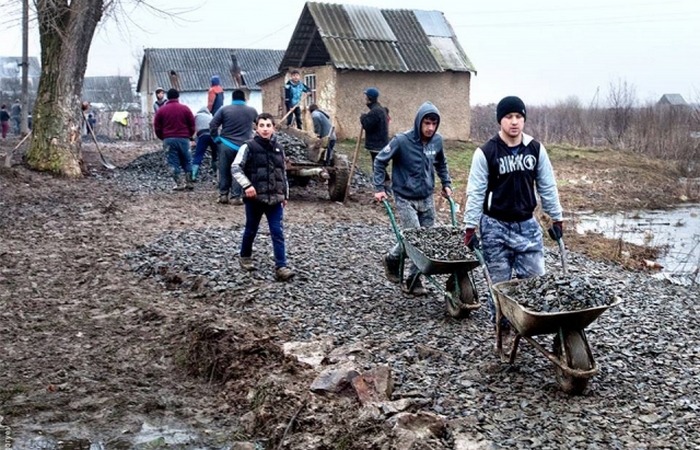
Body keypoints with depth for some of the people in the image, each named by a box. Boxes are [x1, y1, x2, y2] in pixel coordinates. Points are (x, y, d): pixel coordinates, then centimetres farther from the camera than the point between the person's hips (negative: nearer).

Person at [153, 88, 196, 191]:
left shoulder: (161, 110, 4)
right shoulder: (185, 108, 2)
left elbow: (157, 127, 5)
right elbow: (192, 125, 5)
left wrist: (163, 138, 20)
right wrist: (190, 135, 22)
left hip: (169, 139, 0)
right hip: (183, 139, 0)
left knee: (174, 162, 4)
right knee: (187, 161, 12)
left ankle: (179, 184, 0)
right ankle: (189, 183, 11)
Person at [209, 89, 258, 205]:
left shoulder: (225, 109, 0)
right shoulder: (251, 111, 5)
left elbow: (212, 124, -5)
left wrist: (216, 138, 4)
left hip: (226, 144, 0)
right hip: (242, 147, 0)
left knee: (224, 171, 11)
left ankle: (223, 194, 13)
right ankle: (236, 197, 1)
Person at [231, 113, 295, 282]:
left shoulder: (278, 148, 9)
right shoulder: (249, 146, -6)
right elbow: (235, 168, -12)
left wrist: (285, 194, 16)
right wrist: (247, 185, -23)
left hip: (275, 198, 3)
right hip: (255, 197, -3)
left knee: (278, 232, -4)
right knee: (251, 229, 13)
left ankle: (281, 267, -6)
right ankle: (245, 256, 37)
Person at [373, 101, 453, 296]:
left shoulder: (437, 140, -1)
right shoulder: (402, 141, -17)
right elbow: (380, 161, -6)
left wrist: (446, 184, 11)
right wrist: (379, 188, -9)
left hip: (427, 199, 5)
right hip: (405, 199, -5)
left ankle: (413, 280, 18)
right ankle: (392, 259, 19)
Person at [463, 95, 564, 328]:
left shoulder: (536, 149, 0)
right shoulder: (485, 152, -11)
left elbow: (547, 187, 7)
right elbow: (475, 192, -10)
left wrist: (556, 218, 8)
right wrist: (470, 227, -12)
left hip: (527, 224, 3)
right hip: (495, 226, -3)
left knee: (535, 278, 2)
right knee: (500, 281, 4)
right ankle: (501, 323, 21)